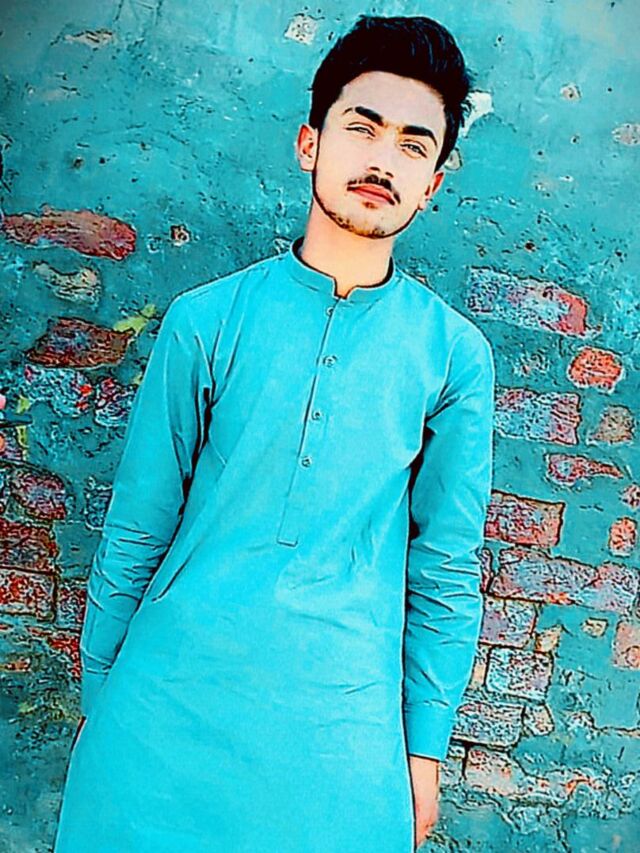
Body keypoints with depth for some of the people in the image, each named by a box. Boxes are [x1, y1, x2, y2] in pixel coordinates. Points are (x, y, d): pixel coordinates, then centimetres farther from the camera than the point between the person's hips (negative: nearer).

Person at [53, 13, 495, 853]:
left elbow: (446, 569, 3)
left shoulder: (456, 354, -2)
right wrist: (97, 704, 7)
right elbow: (136, 529, 2)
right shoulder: (207, 319, -3)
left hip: (341, 722, 1)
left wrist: (425, 745, 6)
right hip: (167, 700, 1)